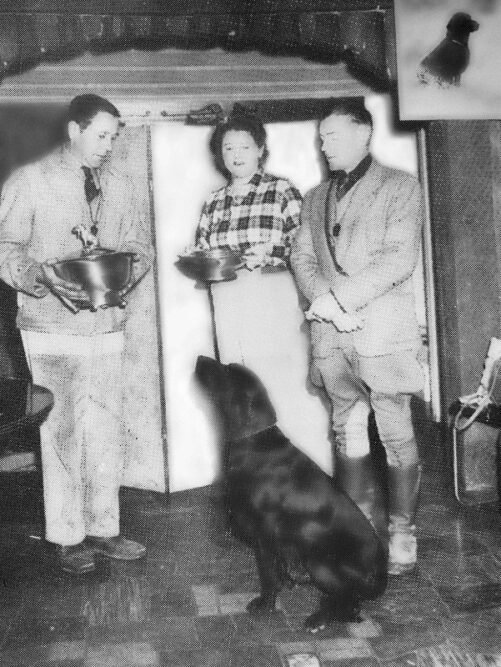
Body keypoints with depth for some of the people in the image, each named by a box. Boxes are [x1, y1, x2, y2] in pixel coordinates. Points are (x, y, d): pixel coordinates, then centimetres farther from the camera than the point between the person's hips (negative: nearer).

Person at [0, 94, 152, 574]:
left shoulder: (118, 185, 10)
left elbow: (140, 245, 13)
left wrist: (125, 272, -8)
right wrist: (42, 274, -20)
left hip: (106, 323, 4)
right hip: (53, 325, -4)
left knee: (106, 430, 8)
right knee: (62, 431, 0)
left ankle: (103, 528, 20)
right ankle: (67, 538, 12)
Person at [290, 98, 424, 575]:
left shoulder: (399, 187, 3)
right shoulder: (315, 198, 20)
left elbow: (401, 259, -9)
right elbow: (302, 258, 10)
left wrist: (340, 297, -15)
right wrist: (324, 301, -10)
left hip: (383, 328, -5)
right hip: (331, 334, 5)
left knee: (395, 435, -1)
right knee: (347, 432, 10)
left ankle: (401, 533, 10)